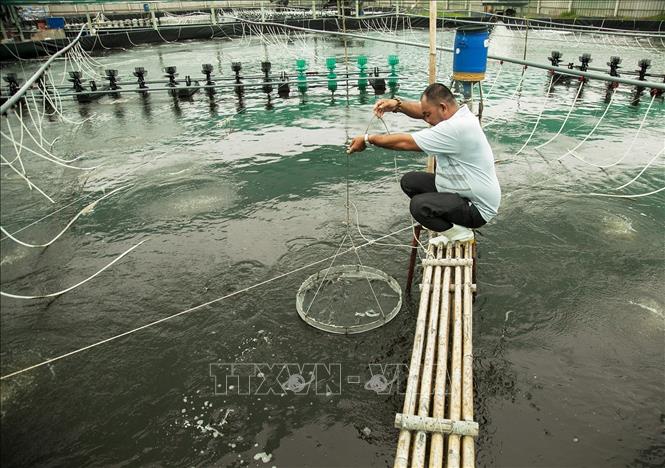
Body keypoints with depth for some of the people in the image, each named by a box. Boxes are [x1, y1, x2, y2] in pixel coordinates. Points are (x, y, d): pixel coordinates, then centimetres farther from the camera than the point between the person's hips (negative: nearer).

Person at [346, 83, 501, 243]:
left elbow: (406, 142, -24)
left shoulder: (456, 128, -29)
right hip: (459, 189, 10)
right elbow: (422, 110, 7)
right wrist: (397, 104, -12)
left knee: (419, 205, -30)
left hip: (477, 206, -10)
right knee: (409, 181, 8)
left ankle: (459, 232, -5)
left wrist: (367, 139, -15)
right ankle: (450, 222, 11)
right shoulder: (458, 113, -2)